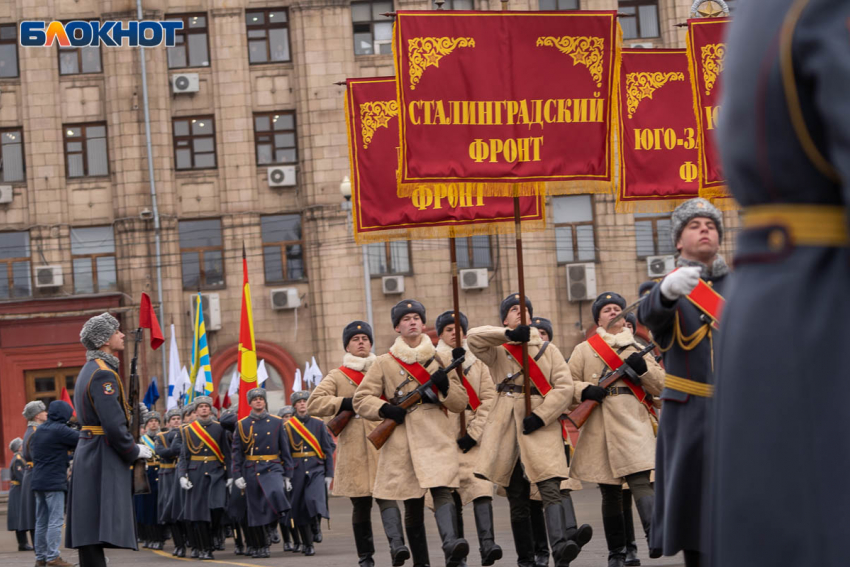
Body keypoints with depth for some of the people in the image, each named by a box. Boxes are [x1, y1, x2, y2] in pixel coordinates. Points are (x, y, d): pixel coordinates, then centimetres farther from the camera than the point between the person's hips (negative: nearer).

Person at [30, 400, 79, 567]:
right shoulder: (60, 430, -13)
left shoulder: (38, 431, 13)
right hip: (54, 481, -8)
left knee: (41, 521, 11)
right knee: (56, 520, -8)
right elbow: (83, 439, -12)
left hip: (38, 481, 8)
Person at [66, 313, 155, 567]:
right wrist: (135, 452, -8)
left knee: (91, 541, 11)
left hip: (89, 456, 10)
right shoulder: (103, 374, -16)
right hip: (103, 460, -10)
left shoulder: (90, 370, 17)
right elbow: (114, 425, -22)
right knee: (97, 534, -14)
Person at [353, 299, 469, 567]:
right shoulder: (384, 363, 11)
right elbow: (361, 399, 8)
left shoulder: (438, 360, 15)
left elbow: (461, 403, 13)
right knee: (413, 504, 2)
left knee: (442, 489, -22)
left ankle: (451, 544, -40)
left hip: (438, 437, 0)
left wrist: (444, 385, -7)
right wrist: (385, 409, -11)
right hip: (402, 441, 0)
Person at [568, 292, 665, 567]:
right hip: (599, 428, 1)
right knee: (610, 491, 5)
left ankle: (655, 536, -30)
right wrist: (584, 390, -11)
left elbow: (660, 386, 11)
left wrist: (644, 368, -7)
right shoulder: (584, 350, 13)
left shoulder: (638, 348, 15)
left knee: (640, 480, -19)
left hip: (633, 424, -1)